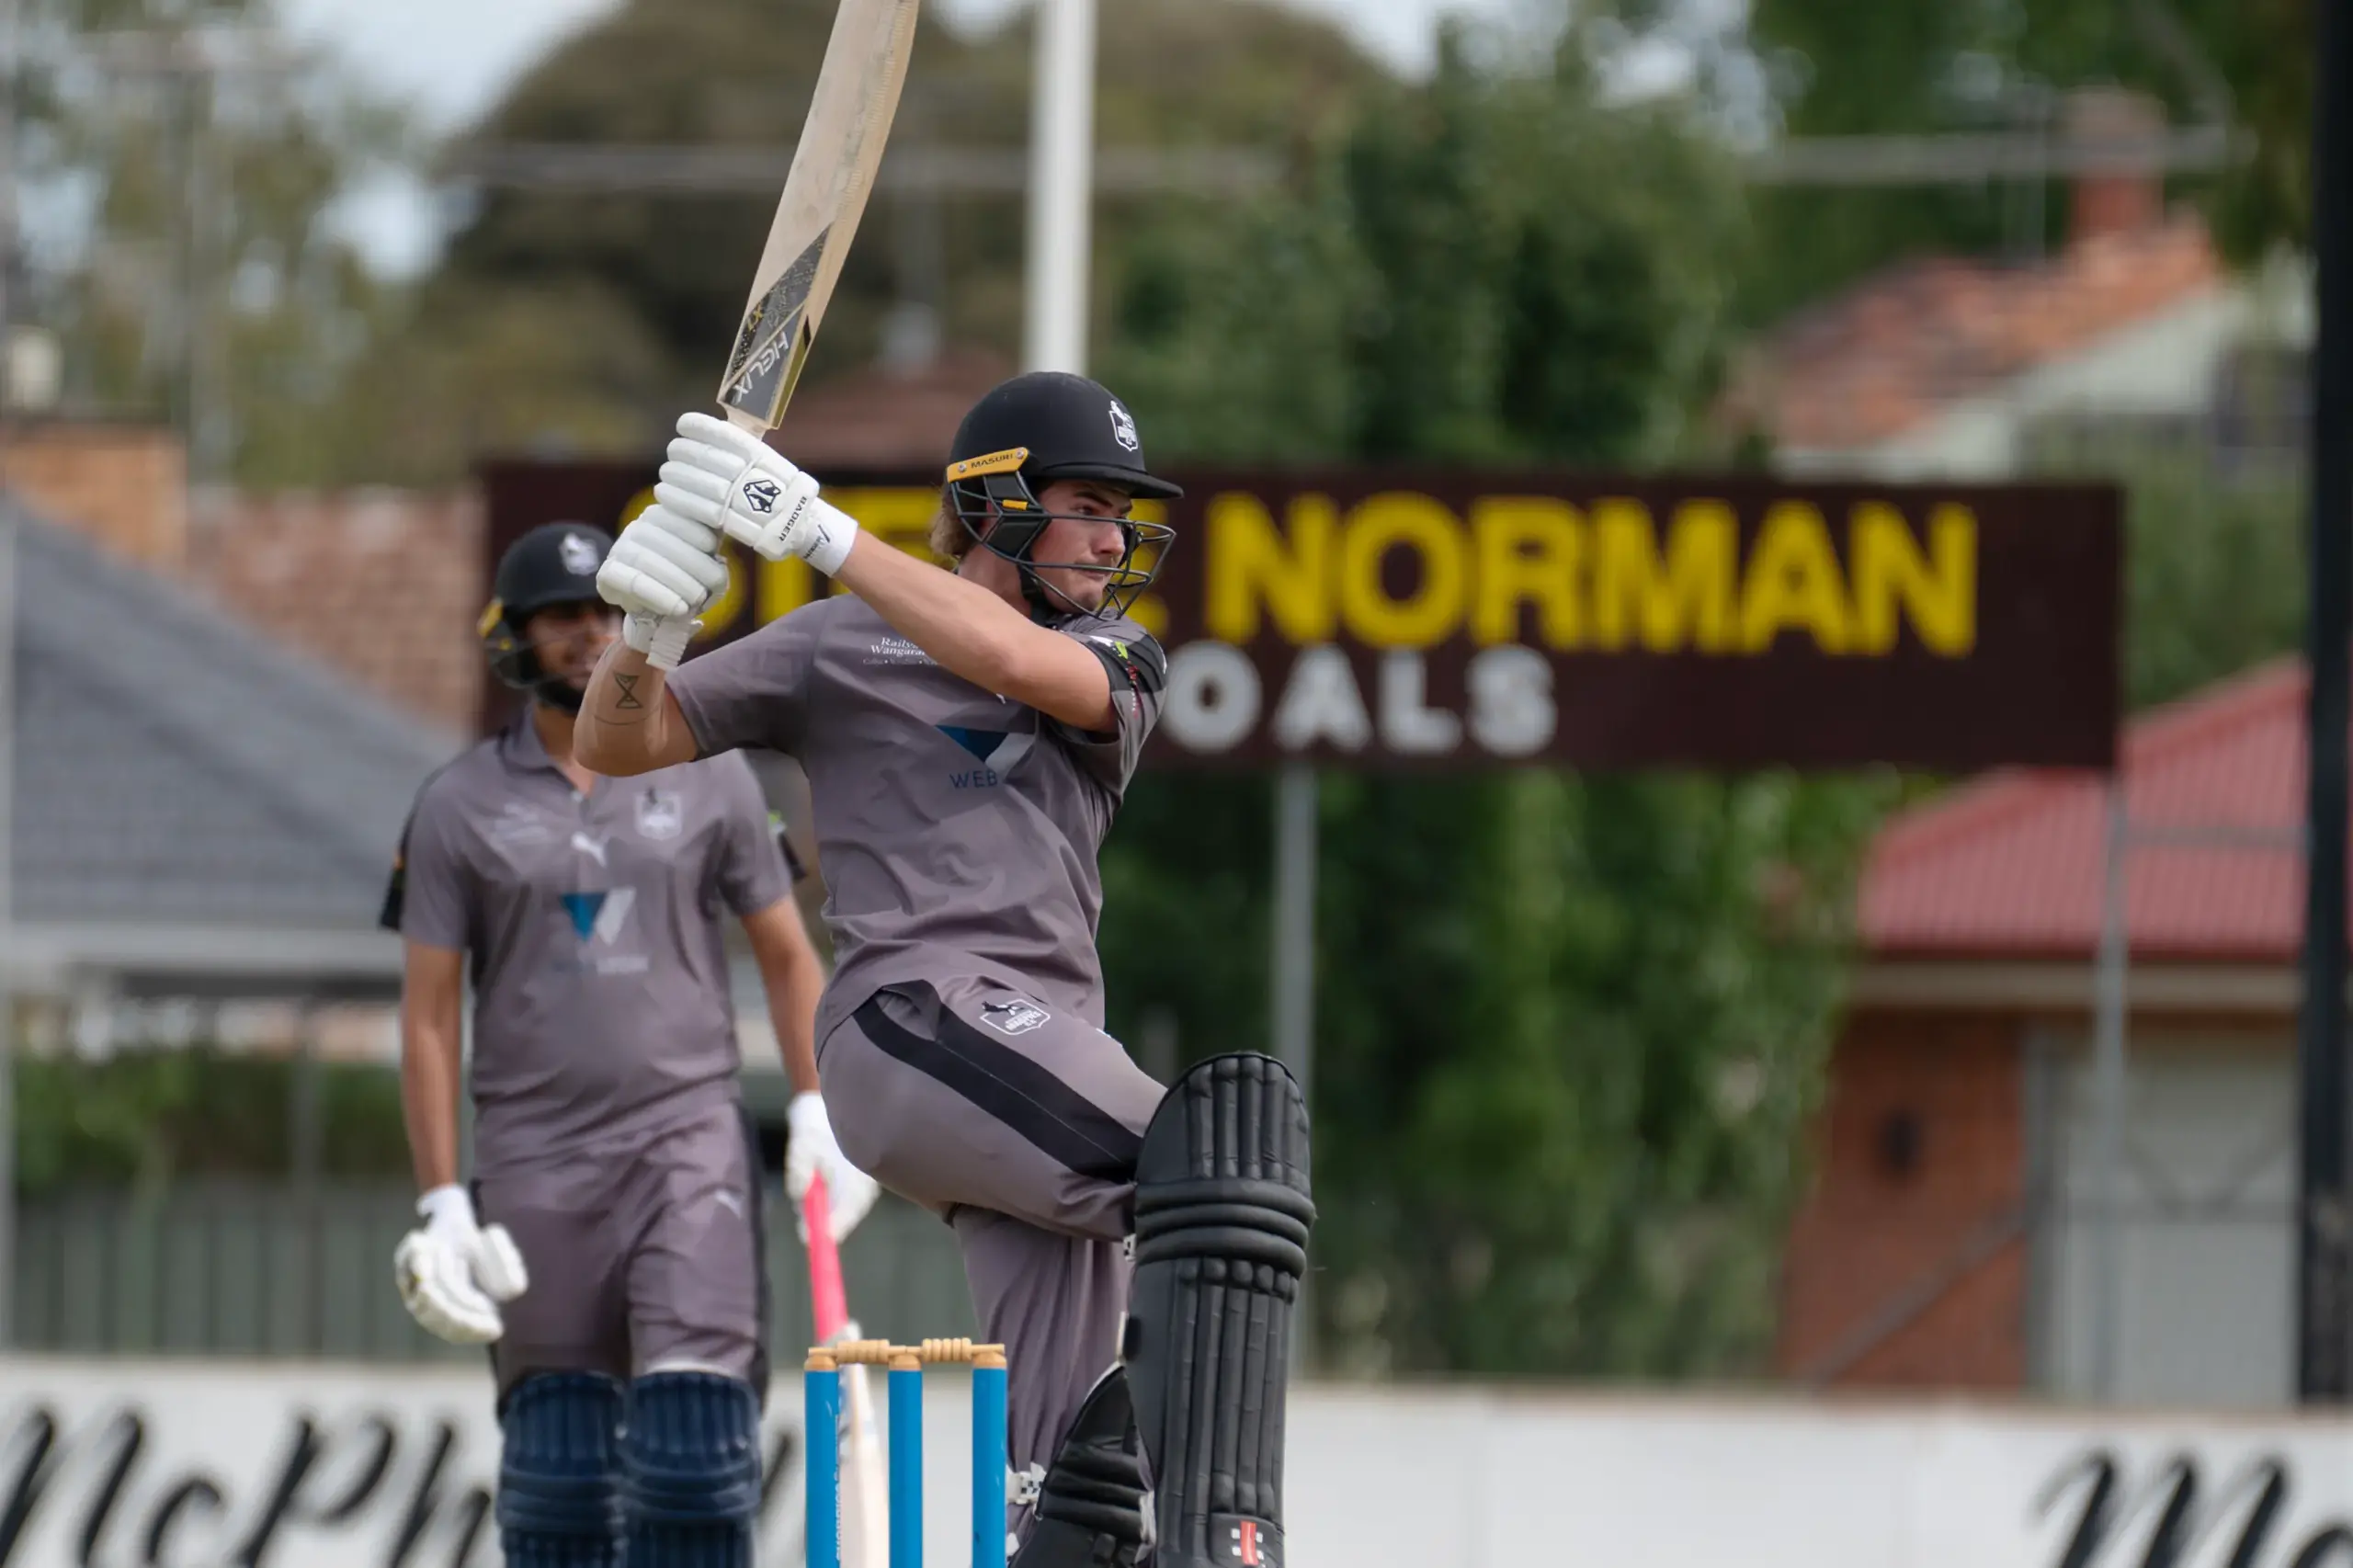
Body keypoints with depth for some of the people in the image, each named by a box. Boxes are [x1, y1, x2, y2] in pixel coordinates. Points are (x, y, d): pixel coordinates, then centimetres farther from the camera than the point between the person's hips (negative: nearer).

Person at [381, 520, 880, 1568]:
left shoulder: (707, 777, 8)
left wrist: (817, 1110, 0)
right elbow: (427, 1016, 4)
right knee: (558, 1457, -1)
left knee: (693, 1427, -13)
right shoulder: (459, 808, 5)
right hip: (533, 1162, 0)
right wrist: (440, 1204, -3)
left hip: (691, 1140, 0)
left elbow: (785, 952, 14)